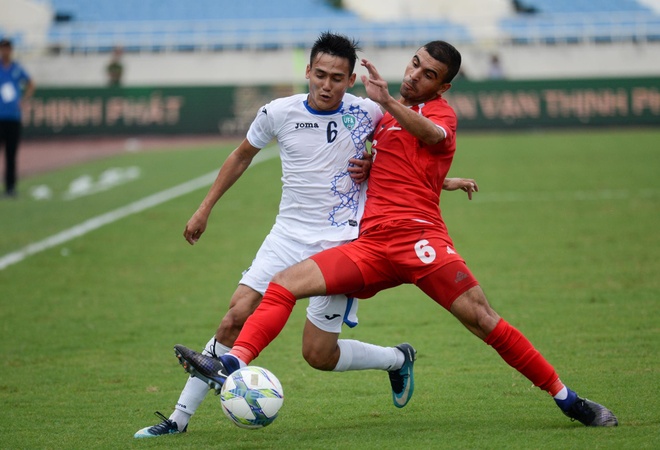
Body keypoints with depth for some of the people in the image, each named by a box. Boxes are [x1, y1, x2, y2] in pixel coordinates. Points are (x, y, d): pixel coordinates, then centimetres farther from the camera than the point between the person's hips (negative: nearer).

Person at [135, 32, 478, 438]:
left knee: (318, 355, -5)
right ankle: (180, 418, -4)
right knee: (236, 317, -11)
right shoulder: (278, 113, -3)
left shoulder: (367, 113, -6)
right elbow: (242, 157, 15)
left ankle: (398, 359, 24)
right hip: (289, 235, 2)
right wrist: (205, 209, 17)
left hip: (341, 243, -2)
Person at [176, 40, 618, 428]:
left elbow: (431, 134, -23)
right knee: (286, 282, -10)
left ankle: (567, 398, -4)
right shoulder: (392, 114, 24)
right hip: (371, 246, 6)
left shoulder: (440, 111, 3)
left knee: (482, 319, -14)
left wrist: (386, 101, -40)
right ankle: (231, 366, -22)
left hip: (419, 237, -6)